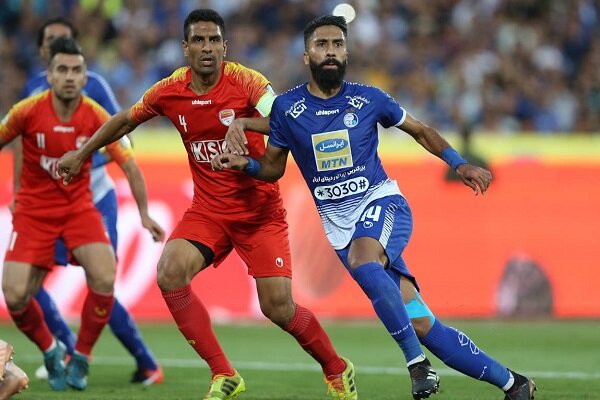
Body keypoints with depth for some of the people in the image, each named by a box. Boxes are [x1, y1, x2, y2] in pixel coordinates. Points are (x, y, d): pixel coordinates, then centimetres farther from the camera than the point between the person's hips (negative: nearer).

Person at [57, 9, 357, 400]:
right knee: (170, 273, -23)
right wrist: (80, 155, 23)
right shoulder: (168, 92, -2)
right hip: (208, 210, 4)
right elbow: (125, 120, 17)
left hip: (260, 210, -4)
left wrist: (242, 123, -42)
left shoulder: (245, 81, -14)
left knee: (279, 308, -9)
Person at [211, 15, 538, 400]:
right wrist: (245, 163, -9)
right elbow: (274, 167, 11)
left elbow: (420, 130, 14)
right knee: (420, 324, -6)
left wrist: (460, 164, 2)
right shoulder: (287, 107, -1)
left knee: (362, 260, -38)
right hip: (339, 223, 2)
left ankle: (417, 361, -27)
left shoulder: (368, 99, -1)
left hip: (382, 201, -2)